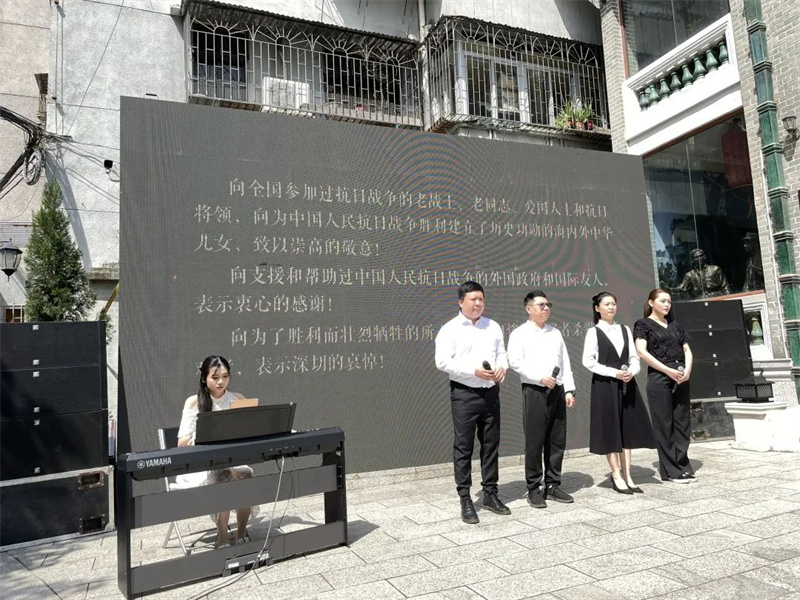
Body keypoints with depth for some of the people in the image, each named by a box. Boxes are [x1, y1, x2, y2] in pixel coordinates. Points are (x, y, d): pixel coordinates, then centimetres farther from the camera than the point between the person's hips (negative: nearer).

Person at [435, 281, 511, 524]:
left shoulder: (493, 327, 12)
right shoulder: (450, 329, -5)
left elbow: (502, 354, 17)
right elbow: (442, 361, -13)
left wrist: (502, 367, -7)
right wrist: (474, 371, -19)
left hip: (491, 392, 5)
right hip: (464, 393, -5)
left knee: (491, 445, 12)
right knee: (463, 447, 1)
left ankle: (490, 494, 26)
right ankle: (465, 500, 11)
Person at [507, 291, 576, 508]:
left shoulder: (556, 333, 16)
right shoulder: (520, 334, -1)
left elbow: (565, 363, 14)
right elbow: (515, 362, -12)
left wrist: (569, 390, 6)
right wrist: (540, 378, -17)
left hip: (557, 392, 5)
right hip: (534, 392, -5)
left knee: (557, 441, 9)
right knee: (534, 443, -1)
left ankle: (553, 485, 22)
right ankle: (534, 489, 11)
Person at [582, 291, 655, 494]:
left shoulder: (625, 330, 11)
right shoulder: (593, 332, -4)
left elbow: (634, 357, 9)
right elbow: (588, 361, -10)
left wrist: (631, 371, -11)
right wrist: (614, 373, -16)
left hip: (626, 384, 5)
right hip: (604, 385, -5)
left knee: (628, 428, 6)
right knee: (610, 429, 2)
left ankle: (627, 475, 14)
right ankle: (616, 474, 13)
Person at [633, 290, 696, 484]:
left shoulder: (675, 325, 17)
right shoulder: (643, 324, 1)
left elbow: (687, 350, 14)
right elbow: (642, 352, -11)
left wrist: (687, 370, -6)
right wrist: (668, 370, -16)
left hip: (681, 379, 5)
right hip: (659, 378, -5)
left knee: (682, 423, 7)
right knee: (664, 424, 0)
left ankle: (683, 466, 16)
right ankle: (670, 470, 8)